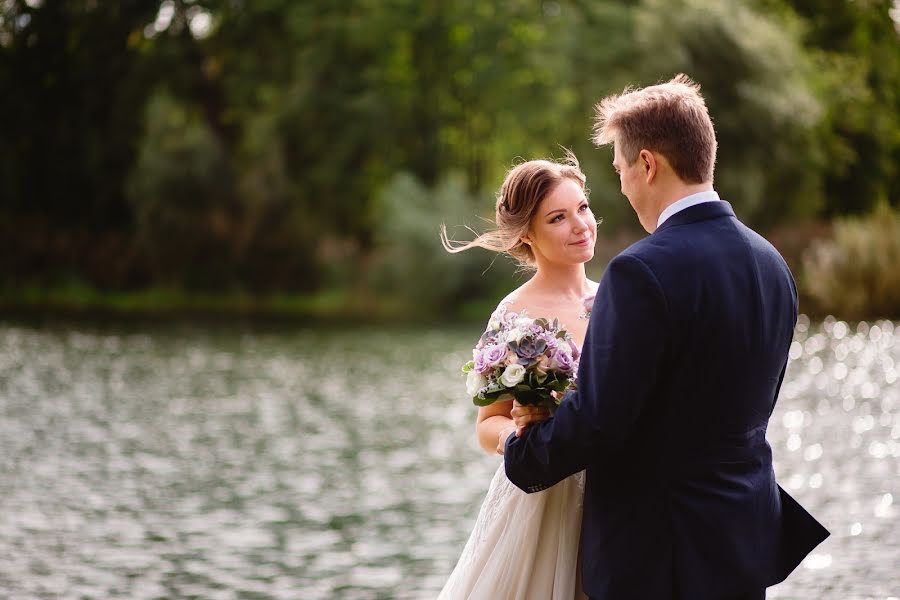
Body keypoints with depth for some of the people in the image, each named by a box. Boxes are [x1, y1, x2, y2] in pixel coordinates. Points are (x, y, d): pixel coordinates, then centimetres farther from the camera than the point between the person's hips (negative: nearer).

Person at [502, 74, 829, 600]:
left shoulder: (642, 272, -20)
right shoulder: (772, 265, 6)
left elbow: (597, 421, -21)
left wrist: (524, 450, 0)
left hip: (654, 555, -8)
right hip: (749, 542, 8)